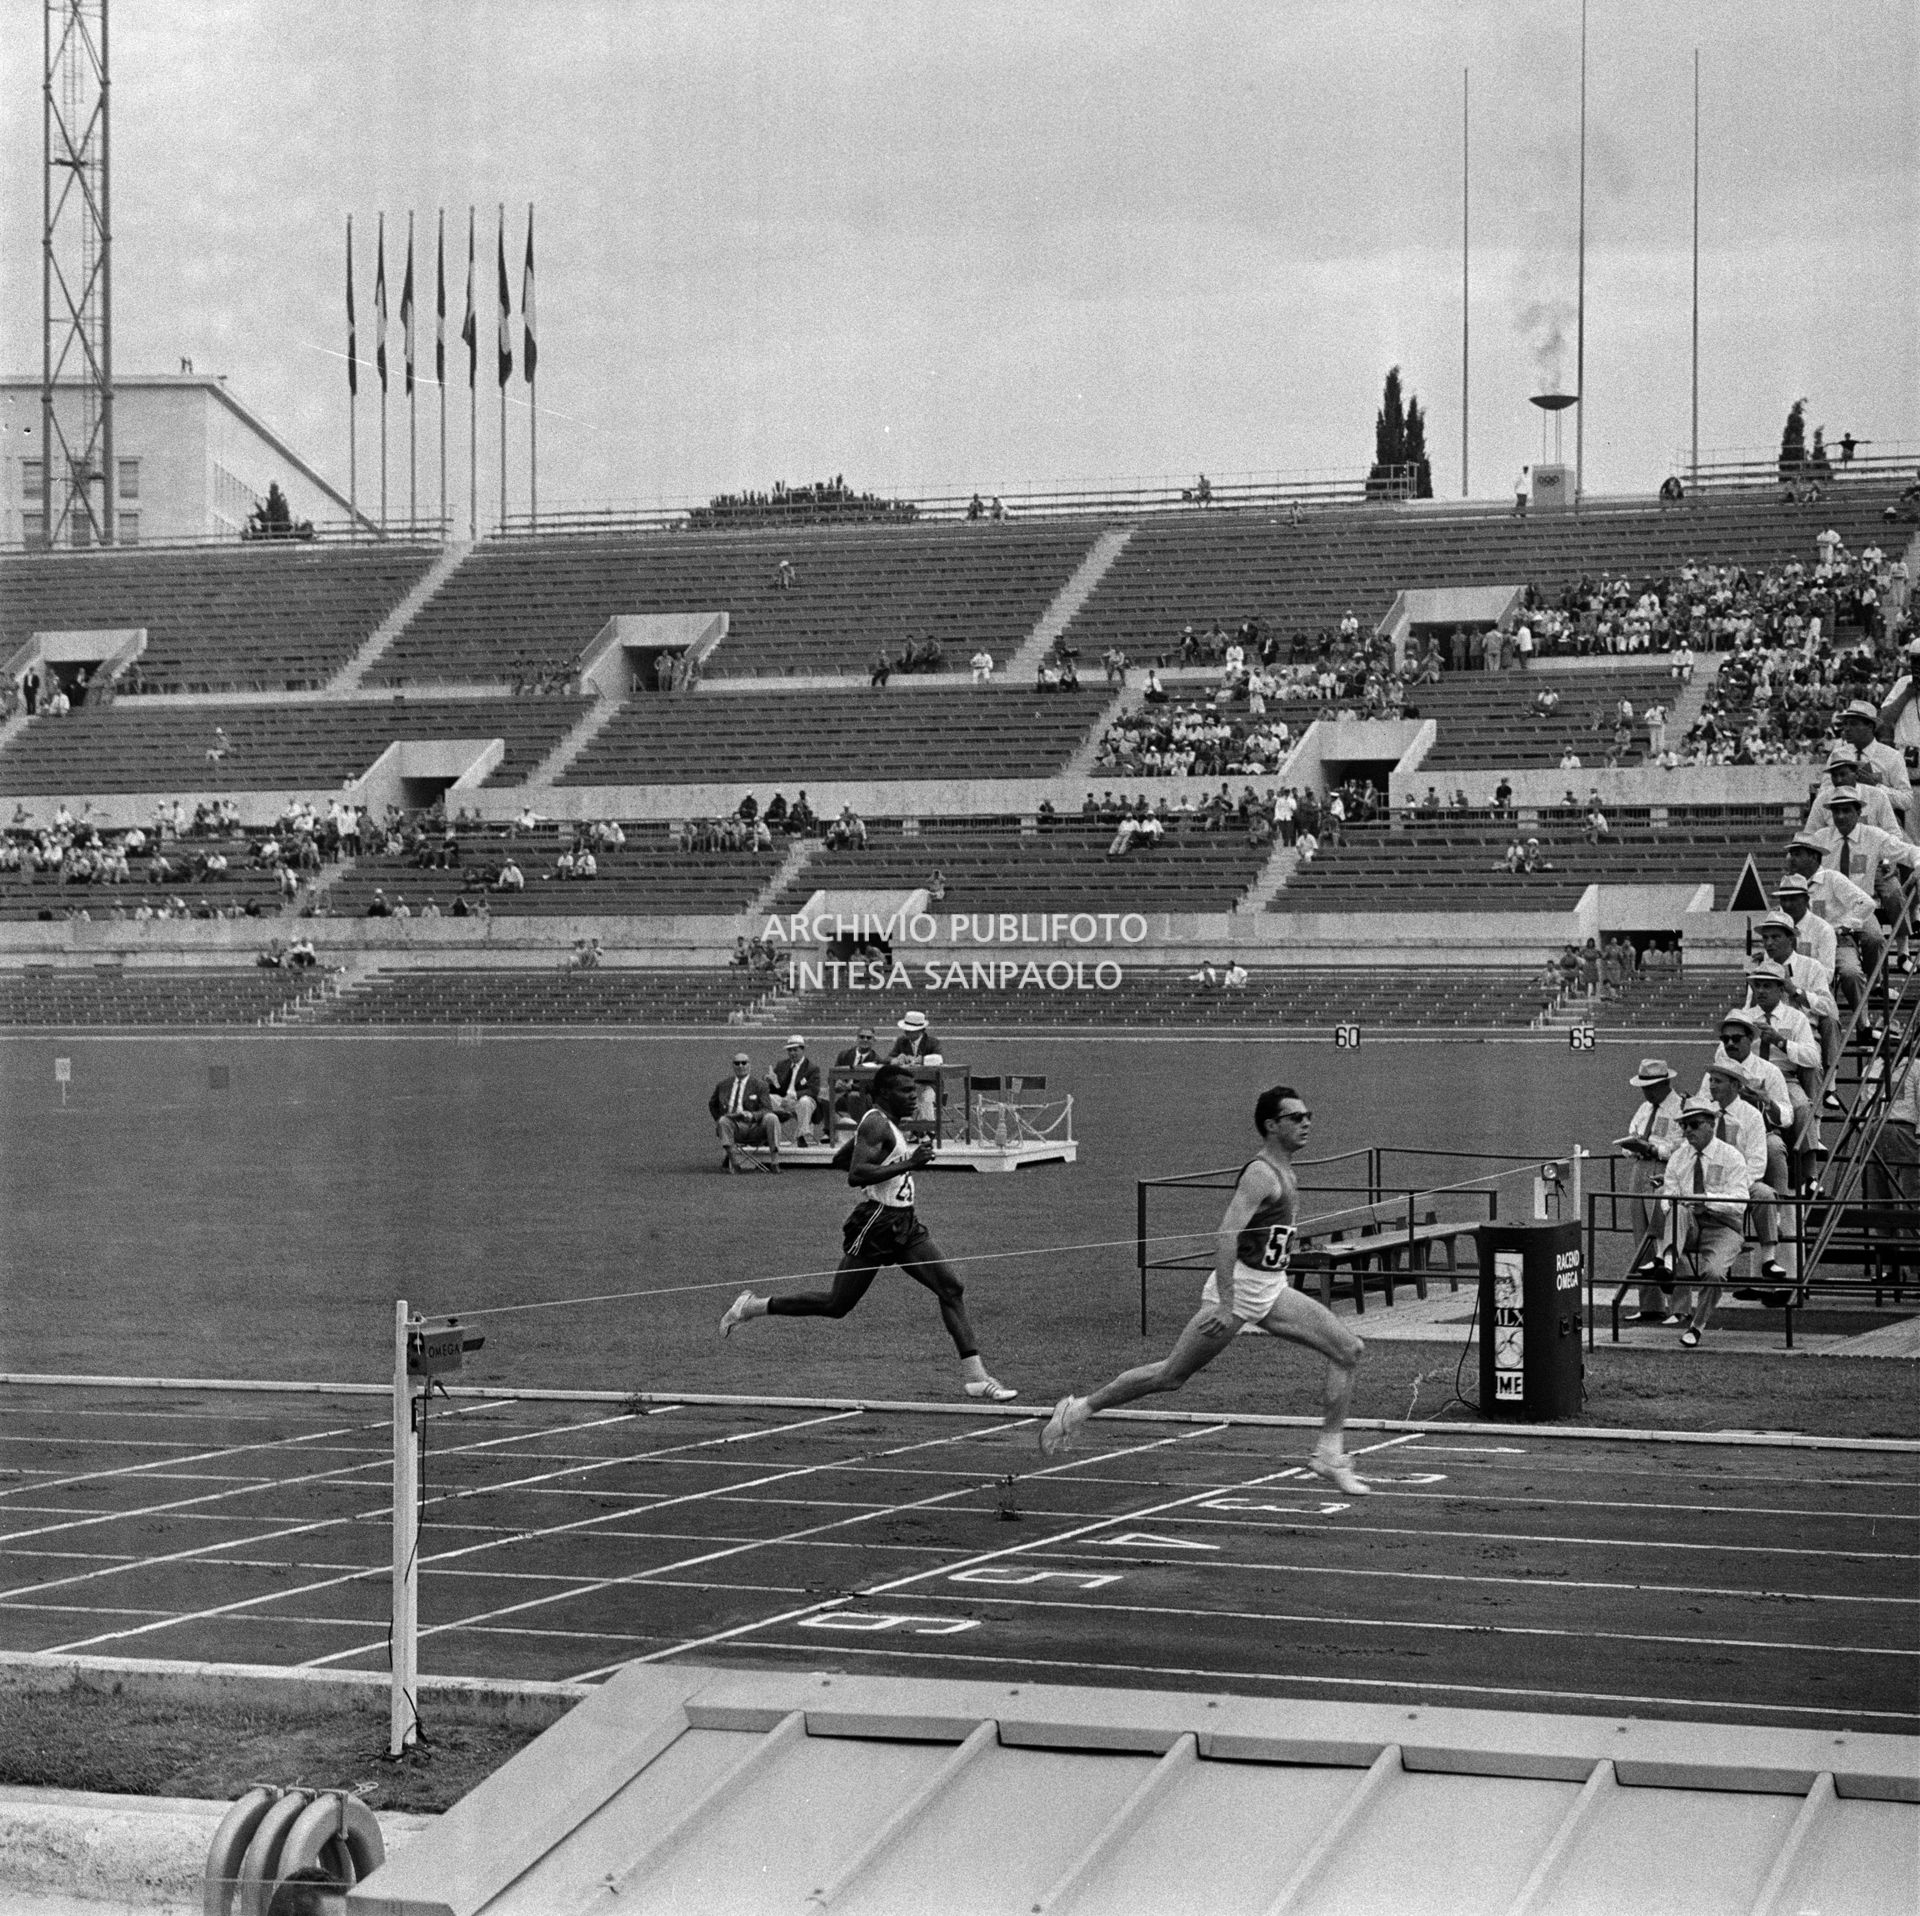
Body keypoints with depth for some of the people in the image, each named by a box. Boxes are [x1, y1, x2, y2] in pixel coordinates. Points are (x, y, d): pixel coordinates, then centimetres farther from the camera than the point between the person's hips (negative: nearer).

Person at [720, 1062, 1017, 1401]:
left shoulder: (892, 1125, 16)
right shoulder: (876, 1123, -14)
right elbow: (856, 1175, -26)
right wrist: (909, 1164, -26)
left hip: (905, 1224, 9)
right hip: (876, 1223, -9)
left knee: (951, 1289, -4)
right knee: (836, 1305, -2)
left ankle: (974, 1376, -6)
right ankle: (752, 1307, 16)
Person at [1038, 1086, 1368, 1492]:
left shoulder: (1285, 1173, 12)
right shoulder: (1260, 1174, -19)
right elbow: (1225, 1236, -28)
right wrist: (1225, 1305, -33)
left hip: (1272, 1290, 9)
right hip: (1239, 1286, -9)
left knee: (1350, 1351, -1)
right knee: (1171, 1375, -1)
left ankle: (1329, 1455, 2)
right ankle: (1078, 1410, 15)